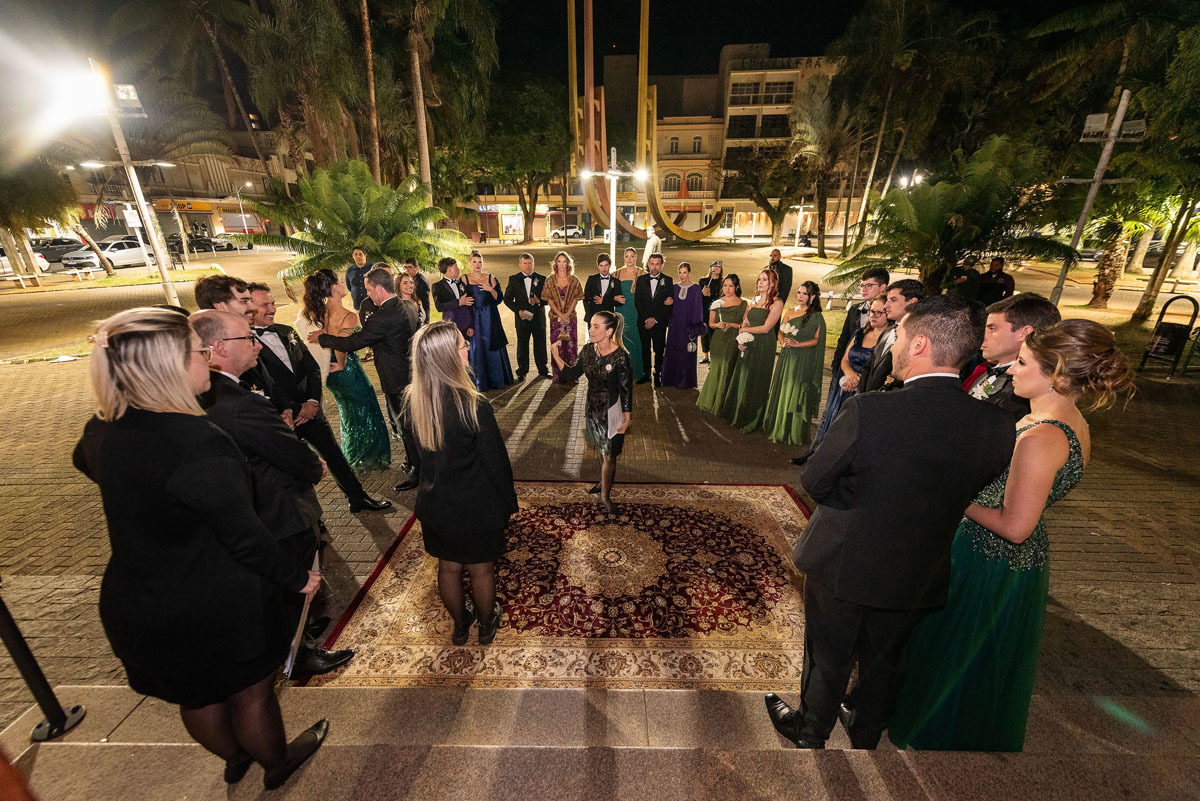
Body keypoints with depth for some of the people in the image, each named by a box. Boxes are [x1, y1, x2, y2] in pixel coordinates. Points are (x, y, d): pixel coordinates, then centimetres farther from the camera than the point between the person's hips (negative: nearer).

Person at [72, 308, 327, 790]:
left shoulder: (103, 430, -9)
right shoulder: (198, 445, -34)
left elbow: (84, 462, 18)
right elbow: (244, 536, -27)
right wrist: (297, 578, -13)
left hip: (133, 606, 7)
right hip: (216, 609, -7)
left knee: (197, 696, 30)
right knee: (251, 693, 22)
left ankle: (235, 758, 59)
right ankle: (276, 766, 49)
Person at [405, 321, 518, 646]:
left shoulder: (412, 401, -11)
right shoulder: (474, 406, -29)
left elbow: (419, 451, 2)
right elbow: (496, 460, -19)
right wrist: (509, 503, -3)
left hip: (435, 506, 5)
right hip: (476, 508, -4)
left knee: (448, 568, 24)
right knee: (481, 570, 20)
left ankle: (459, 625, 49)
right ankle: (486, 625, 45)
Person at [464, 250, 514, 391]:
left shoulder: (490, 278, 8)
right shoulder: (465, 279, 5)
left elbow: (499, 298, 4)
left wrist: (490, 289, -13)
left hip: (490, 317, 1)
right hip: (473, 317, -1)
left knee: (492, 347, 2)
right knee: (476, 348, -1)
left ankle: (496, 381, 12)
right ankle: (480, 383, 6)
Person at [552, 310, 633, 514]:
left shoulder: (620, 357, -23)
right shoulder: (588, 350, -5)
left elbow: (626, 390, -17)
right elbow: (572, 374, 0)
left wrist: (626, 419, -12)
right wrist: (556, 356, -13)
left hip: (612, 411, -6)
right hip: (593, 408, 6)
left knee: (608, 454, 8)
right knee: (601, 449, 24)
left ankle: (605, 494, 28)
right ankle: (604, 481, 48)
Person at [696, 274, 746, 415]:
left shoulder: (743, 304, 3)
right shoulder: (717, 303, 10)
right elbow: (710, 323, 11)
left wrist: (731, 325, -15)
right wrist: (718, 325, -9)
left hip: (734, 341, -1)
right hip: (718, 340, 1)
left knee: (728, 371, 0)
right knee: (716, 369, 0)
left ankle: (721, 405, 14)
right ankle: (710, 402, 14)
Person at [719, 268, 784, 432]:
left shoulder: (777, 303, -9)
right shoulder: (754, 300, 11)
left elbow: (766, 328, -16)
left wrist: (744, 330, -5)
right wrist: (740, 340, -4)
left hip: (763, 347, -6)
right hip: (748, 345, 6)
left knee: (755, 383, 3)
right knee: (742, 379, 12)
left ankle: (752, 421, 18)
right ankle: (737, 414, 28)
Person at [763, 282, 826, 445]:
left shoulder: (817, 317, -6)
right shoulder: (790, 312, 10)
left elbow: (817, 340, -10)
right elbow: (780, 332, 11)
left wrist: (797, 344, -18)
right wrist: (783, 341, -9)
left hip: (804, 361, -5)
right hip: (787, 357, 5)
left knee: (797, 395, -2)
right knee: (781, 392, 10)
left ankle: (794, 434, 10)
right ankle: (778, 428, 23)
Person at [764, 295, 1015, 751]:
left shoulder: (869, 410, -30)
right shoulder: (997, 427, -15)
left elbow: (813, 482, -19)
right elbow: (968, 495, 1)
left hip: (843, 564, -3)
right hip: (917, 577, 4)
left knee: (828, 659, 21)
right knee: (884, 660, 28)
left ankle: (810, 733, 46)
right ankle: (866, 732, 53)